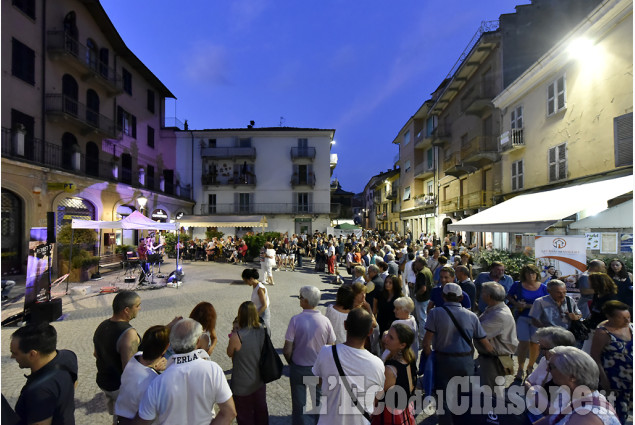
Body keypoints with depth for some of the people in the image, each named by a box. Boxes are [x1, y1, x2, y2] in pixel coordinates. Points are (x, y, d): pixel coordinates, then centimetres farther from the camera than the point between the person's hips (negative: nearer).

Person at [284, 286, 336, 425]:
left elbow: (287, 350, -18)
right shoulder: (325, 321, -15)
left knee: (299, 404, 21)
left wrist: (291, 362, 3)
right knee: (319, 402, 25)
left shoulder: (295, 320, -21)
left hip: (298, 368, -2)